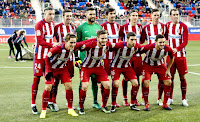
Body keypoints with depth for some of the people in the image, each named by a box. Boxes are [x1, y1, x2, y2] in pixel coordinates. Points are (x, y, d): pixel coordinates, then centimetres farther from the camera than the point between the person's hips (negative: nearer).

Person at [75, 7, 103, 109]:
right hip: (84, 58, -4)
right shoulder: (80, 28, -2)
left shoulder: (98, 27, 11)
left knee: (95, 80, 9)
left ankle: (95, 102, 20)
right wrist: (76, 58, -9)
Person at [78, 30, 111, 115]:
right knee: (84, 86, -18)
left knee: (107, 85, -5)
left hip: (98, 67, 4)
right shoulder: (90, 44, -31)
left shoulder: (108, 44, -16)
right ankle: (81, 107, 5)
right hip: (86, 67, -4)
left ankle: (104, 106, 14)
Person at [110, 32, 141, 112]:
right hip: (116, 66, -4)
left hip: (127, 66, 5)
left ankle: (132, 105, 12)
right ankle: (113, 105, -1)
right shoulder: (119, 46, -32)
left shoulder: (137, 46, -18)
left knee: (135, 83, -5)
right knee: (115, 84, -19)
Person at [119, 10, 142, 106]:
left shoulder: (140, 27, 9)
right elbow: (119, 40, 5)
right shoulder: (124, 27, -3)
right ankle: (125, 98, 14)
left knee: (137, 76, 5)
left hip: (137, 55, 4)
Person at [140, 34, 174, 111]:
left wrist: (168, 70, -2)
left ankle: (165, 104, 11)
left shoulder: (167, 49, -24)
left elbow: (172, 58, -2)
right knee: (145, 82, -19)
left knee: (168, 82, -6)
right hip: (148, 65, -3)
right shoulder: (148, 48, -33)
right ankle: (146, 104, -1)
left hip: (160, 65, 3)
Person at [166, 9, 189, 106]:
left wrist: (177, 49, -26)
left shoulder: (183, 26, -5)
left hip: (181, 55, -2)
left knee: (182, 77, 1)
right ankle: (170, 98, 14)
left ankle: (184, 99, 10)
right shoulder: (167, 25, 6)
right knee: (170, 76, 4)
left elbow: (185, 41, -11)